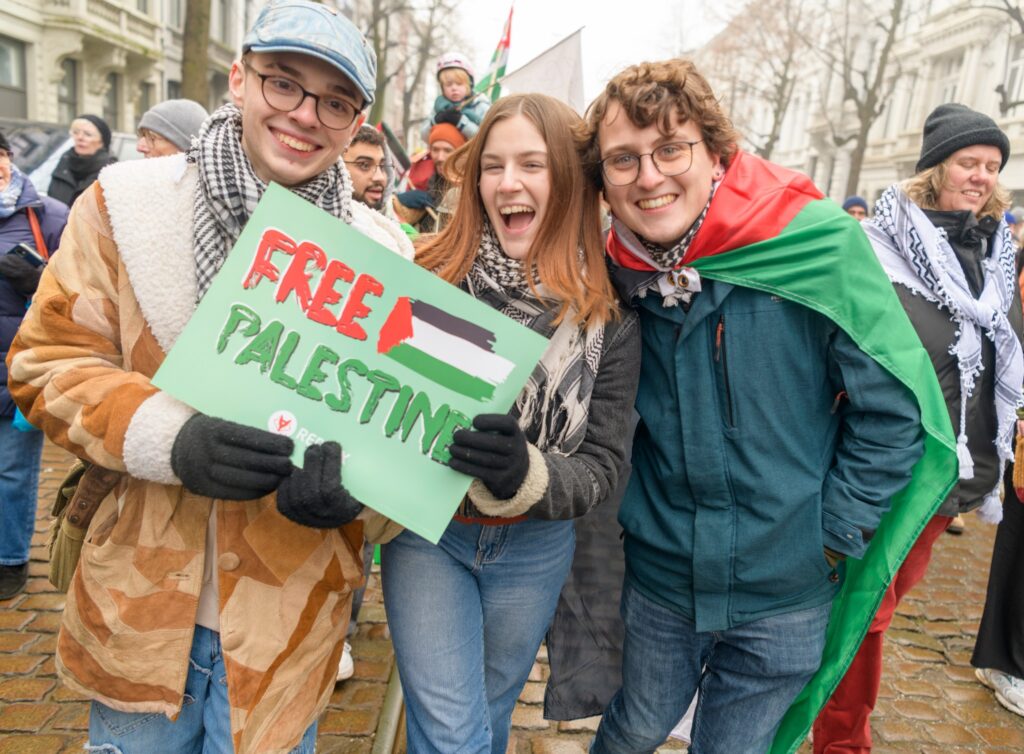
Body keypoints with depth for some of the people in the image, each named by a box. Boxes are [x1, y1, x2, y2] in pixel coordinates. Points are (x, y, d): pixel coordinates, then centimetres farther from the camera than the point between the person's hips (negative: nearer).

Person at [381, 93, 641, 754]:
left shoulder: (608, 317, -10)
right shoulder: (431, 277, -14)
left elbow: (605, 467, -10)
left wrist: (528, 474, -30)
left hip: (534, 549, 2)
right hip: (426, 531, -1)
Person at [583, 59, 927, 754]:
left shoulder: (816, 245, -18)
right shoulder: (613, 276, -8)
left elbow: (890, 410, -11)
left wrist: (833, 534, -9)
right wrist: (631, 515, 1)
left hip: (785, 597, -1)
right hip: (657, 581, 2)